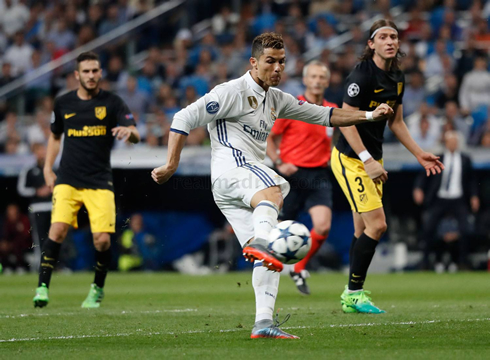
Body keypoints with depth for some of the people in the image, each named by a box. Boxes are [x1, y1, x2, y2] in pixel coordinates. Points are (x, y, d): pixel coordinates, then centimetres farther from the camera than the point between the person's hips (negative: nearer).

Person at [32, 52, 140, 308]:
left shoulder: (112, 103, 0)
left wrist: (128, 131, -31)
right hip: (67, 180, 1)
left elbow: (135, 136, -7)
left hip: (99, 181, -1)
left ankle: (97, 290, 14)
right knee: (58, 229, -18)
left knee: (102, 239, -9)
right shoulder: (63, 103, 7)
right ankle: (43, 287, -12)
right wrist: (48, 168, 14)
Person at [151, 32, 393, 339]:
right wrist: (171, 166, -9)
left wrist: (369, 116, 21)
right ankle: (259, 242, -68)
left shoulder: (276, 100, 23)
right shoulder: (233, 92, -2)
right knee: (273, 190, -41)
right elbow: (185, 119, -4)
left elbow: (322, 115, 29)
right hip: (230, 168, -9)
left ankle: (264, 323, -7)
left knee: (270, 258, -2)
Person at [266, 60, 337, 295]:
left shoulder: (332, 110, 9)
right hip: (292, 174, -3)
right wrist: (279, 163, -13)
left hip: (319, 175, 3)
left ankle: (299, 269, 6)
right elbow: (268, 137, 0)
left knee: (323, 226, -16)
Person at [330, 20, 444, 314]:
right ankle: (355, 292, -4)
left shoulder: (397, 78, 7)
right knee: (377, 224, -14)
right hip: (350, 159, -8)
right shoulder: (362, 75, -18)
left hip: (372, 160, 8)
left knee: (363, 230, 9)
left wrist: (419, 154, 13)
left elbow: (396, 122, 18)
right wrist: (367, 160, -24)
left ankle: (352, 296, 16)